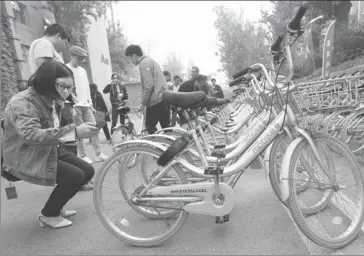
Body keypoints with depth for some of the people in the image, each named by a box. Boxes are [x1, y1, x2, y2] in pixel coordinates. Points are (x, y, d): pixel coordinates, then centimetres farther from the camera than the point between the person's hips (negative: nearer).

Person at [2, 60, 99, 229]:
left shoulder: (47, 100, 8)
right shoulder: (23, 102, -21)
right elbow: (31, 134, -40)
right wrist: (74, 132, -48)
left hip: (49, 152, 9)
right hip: (26, 159, -9)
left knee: (88, 171, -2)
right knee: (75, 176, -23)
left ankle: (55, 208, 16)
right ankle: (48, 215, 2)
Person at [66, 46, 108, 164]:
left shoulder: (82, 70, 16)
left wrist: (91, 104, 15)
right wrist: (72, 107, -16)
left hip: (86, 105, 6)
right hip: (75, 106, -6)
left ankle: (99, 154, 7)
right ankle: (82, 155, 10)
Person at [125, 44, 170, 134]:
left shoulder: (144, 63, -8)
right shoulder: (151, 61, 21)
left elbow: (149, 86, -17)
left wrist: (143, 103, -9)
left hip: (155, 101, -9)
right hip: (164, 99, 9)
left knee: (150, 126, 2)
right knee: (166, 126, 12)